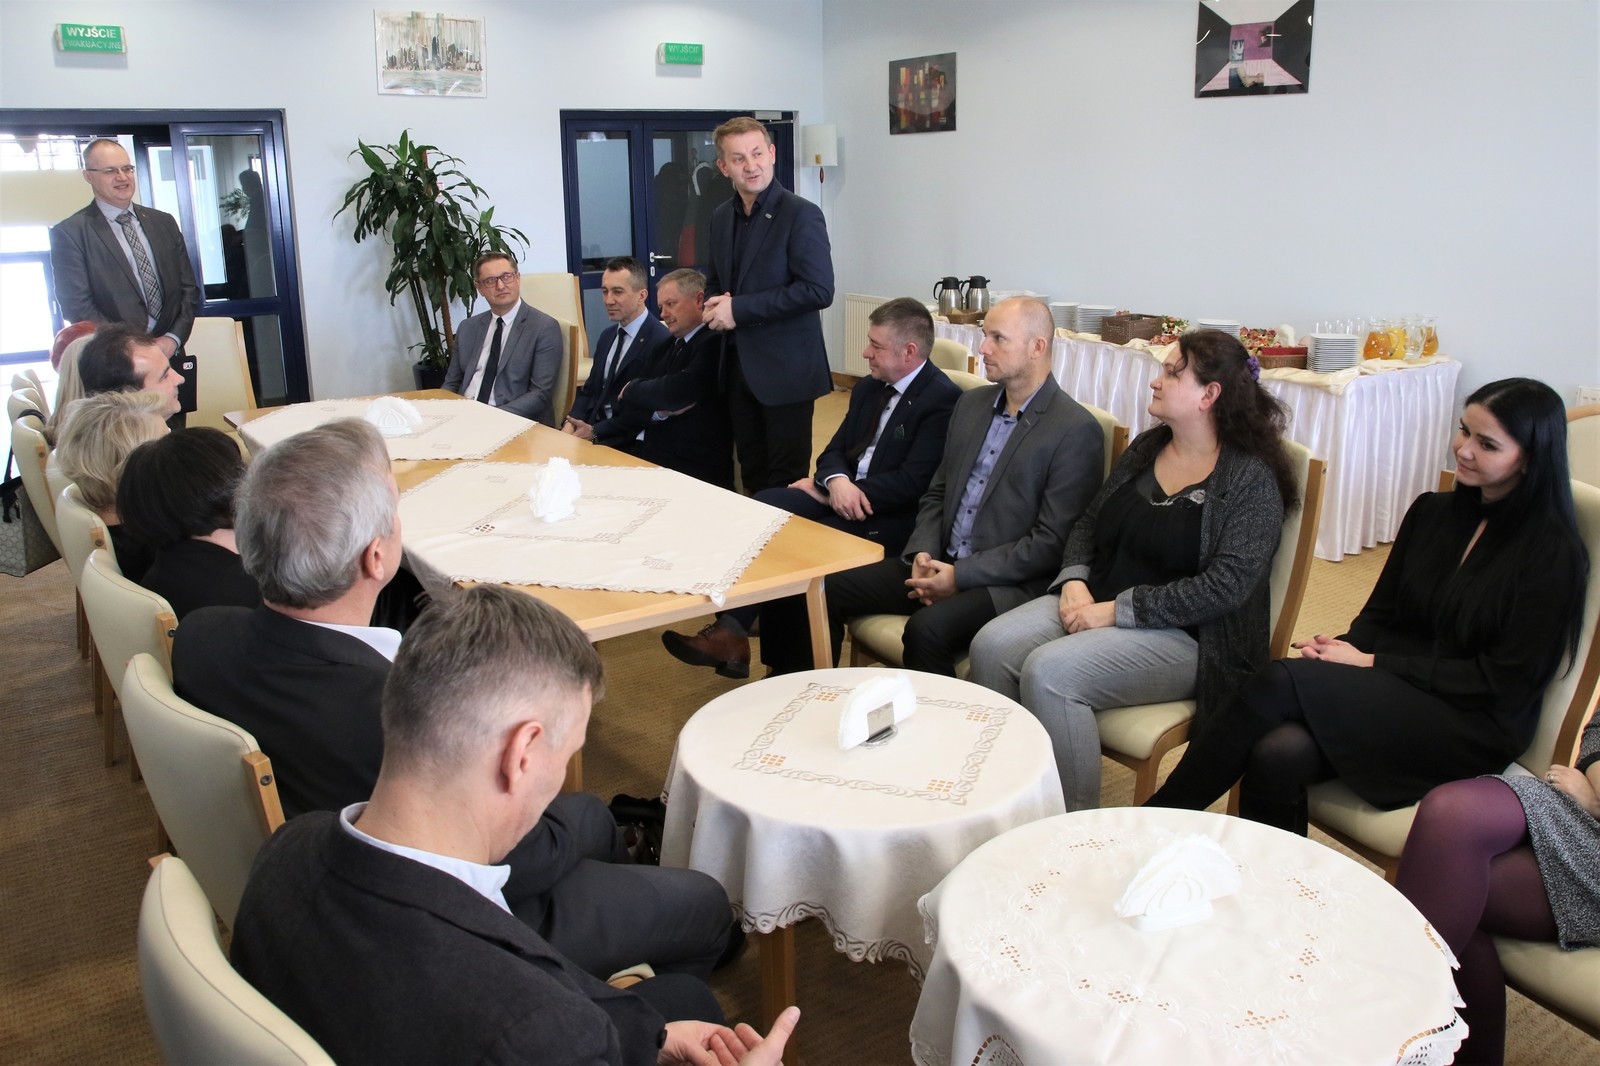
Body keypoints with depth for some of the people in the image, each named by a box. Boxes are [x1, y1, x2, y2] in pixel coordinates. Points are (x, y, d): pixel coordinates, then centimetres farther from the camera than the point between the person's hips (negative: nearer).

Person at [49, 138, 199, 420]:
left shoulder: (163, 222, 12)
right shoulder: (68, 233, -2)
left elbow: (188, 289, 10)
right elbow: (77, 306, -8)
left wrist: (173, 338, -5)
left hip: (170, 361, 4)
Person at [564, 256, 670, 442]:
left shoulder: (661, 341, -13)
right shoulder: (606, 336, 15)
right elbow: (589, 390, 16)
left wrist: (595, 432, -16)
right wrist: (570, 425, -3)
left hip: (631, 441, -7)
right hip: (590, 429, 7)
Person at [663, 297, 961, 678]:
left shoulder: (943, 400, -13)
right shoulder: (868, 388, 14)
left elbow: (912, 483, -19)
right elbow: (835, 450, 14)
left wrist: (825, 491, -14)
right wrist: (836, 480, -14)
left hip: (890, 517, -7)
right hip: (842, 497, 8)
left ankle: (734, 632, -15)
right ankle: (732, 631, -24)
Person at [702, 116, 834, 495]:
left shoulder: (801, 214, -12)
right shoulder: (721, 216, 10)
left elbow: (819, 290, -20)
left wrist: (739, 309, -19)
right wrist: (715, 306, -2)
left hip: (785, 368, -7)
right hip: (737, 364, 7)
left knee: (786, 480, 1)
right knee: (752, 473, 14)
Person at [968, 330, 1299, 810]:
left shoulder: (1252, 478, -9)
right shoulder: (1146, 448, 12)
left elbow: (1226, 586, -18)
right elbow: (1087, 524, 16)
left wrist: (1116, 610, -20)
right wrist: (1074, 580, -5)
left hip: (1182, 636, -7)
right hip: (1094, 603, 7)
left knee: (1049, 671, -30)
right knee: (992, 645, -19)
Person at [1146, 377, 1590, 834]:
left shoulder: (1552, 553, -6)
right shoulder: (1431, 513, 12)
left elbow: (1504, 681, -10)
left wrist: (1371, 663, -14)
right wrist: (1342, 649, -10)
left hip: (1473, 728, -5)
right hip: (1393, 693, 5)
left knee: (1283, 681, -29)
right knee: (1277, 754, -31)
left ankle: (1160, 816, -21)